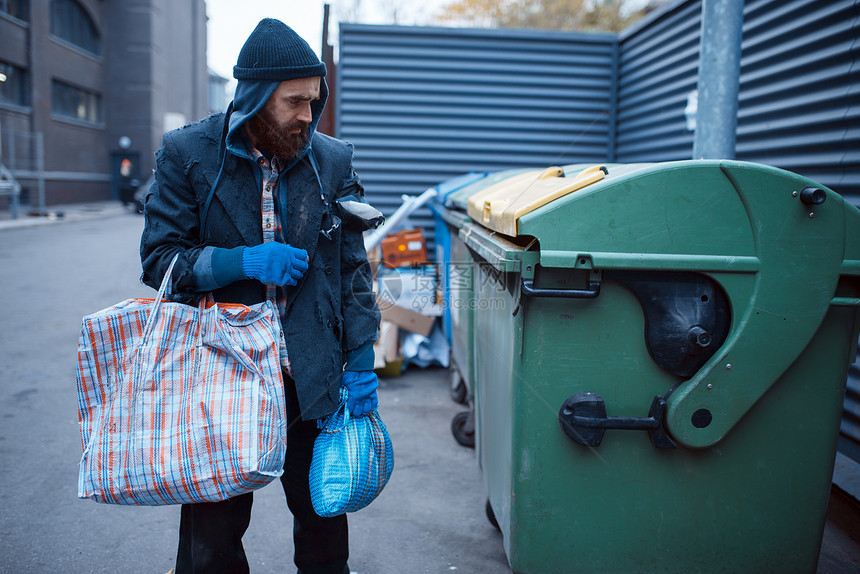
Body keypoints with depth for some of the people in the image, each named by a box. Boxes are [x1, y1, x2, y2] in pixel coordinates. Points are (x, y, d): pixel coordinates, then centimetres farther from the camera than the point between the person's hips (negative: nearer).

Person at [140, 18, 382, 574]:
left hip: (313, 379, 2)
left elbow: (353, 268, 6)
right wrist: (242, 261, -18)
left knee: (324, 519, 15)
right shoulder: (188, 154, -2)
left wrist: (362, 362, 2)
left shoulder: (331, 160, 3)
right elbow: (159, 258, -2)